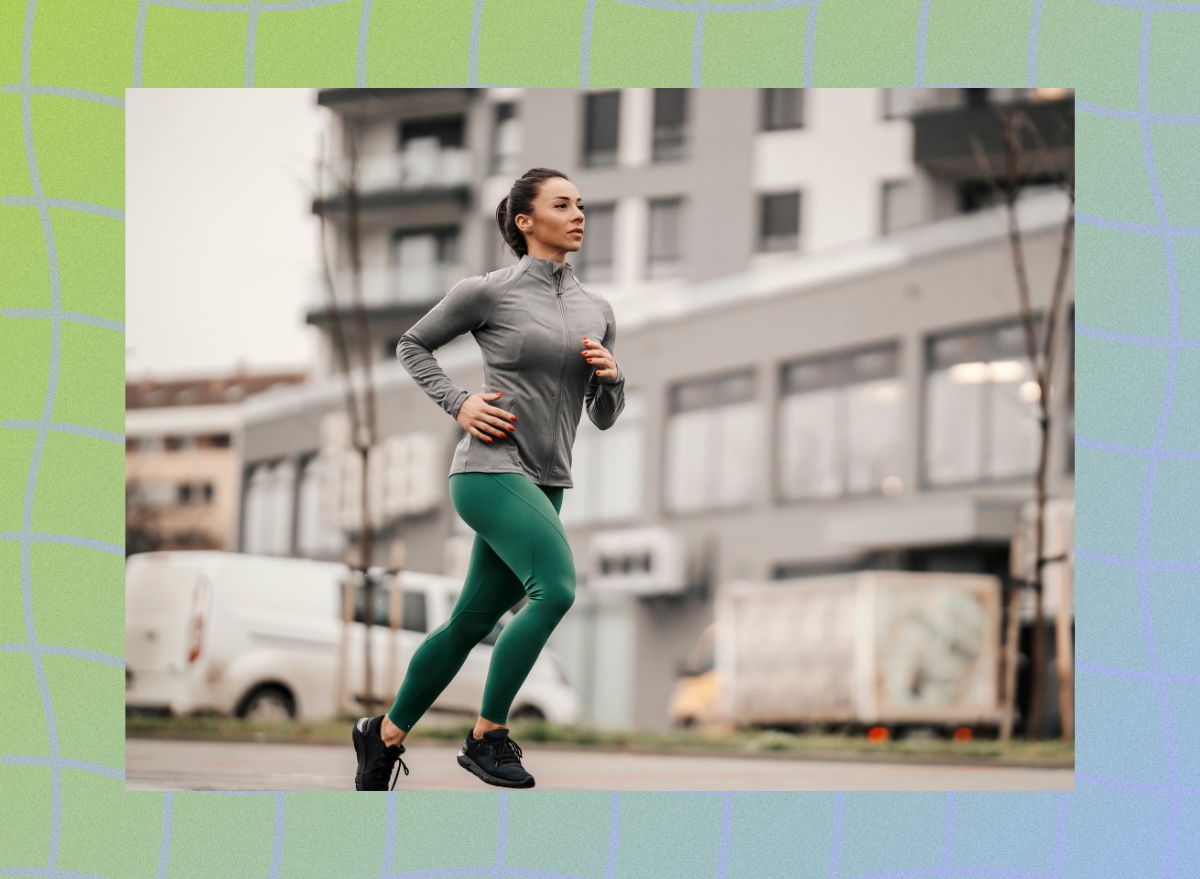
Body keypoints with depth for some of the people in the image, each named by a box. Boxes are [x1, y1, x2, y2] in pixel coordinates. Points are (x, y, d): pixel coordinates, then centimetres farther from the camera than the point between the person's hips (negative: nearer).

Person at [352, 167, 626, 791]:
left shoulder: (597, 311, 13)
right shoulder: (488, 292, -3)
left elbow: (604, 418, 19)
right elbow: (412, 346, 10)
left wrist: (611, 376, -3)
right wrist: (458, 404, -4)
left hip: (546, 483, 7)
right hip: (491, 466, -7)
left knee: (471, 624, 10)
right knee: (556, 589, -25)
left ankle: (385, 734, 26)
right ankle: (487, 737, -16)